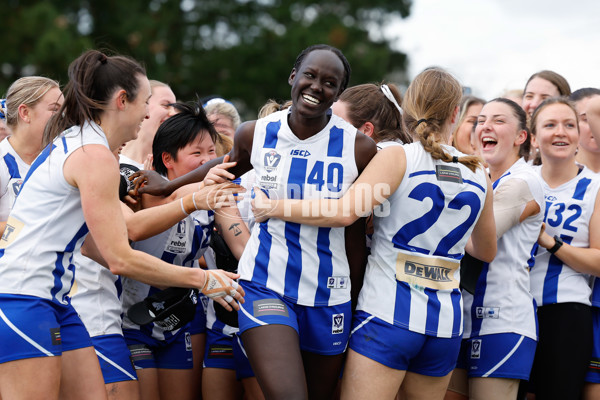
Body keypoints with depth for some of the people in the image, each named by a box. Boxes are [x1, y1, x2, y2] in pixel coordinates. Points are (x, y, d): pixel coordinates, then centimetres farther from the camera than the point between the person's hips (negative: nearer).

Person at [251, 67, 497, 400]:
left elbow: (345, 212, -19)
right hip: (445, 324, 5)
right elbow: (487, 252, 22)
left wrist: (273, 208, -8)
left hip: (388, 313, -5)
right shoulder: (479, 176, 8)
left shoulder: (398, 157, -6)